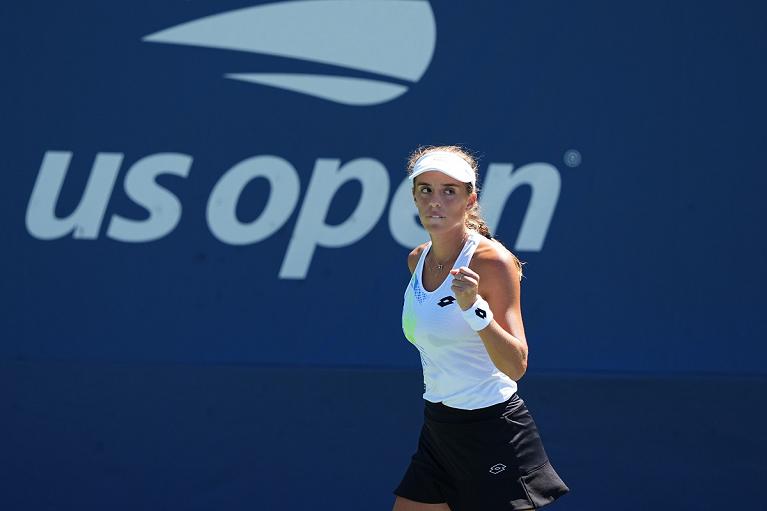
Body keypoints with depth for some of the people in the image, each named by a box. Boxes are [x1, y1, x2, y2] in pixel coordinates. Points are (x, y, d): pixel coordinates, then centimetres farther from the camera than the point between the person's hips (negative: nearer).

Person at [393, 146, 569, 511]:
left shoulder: (493, 262, -16)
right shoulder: (417, 260, 6)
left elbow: (516, 365, -25)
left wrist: (473, 306, -37)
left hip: (493, 432, -7)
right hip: (437, 433, 7)